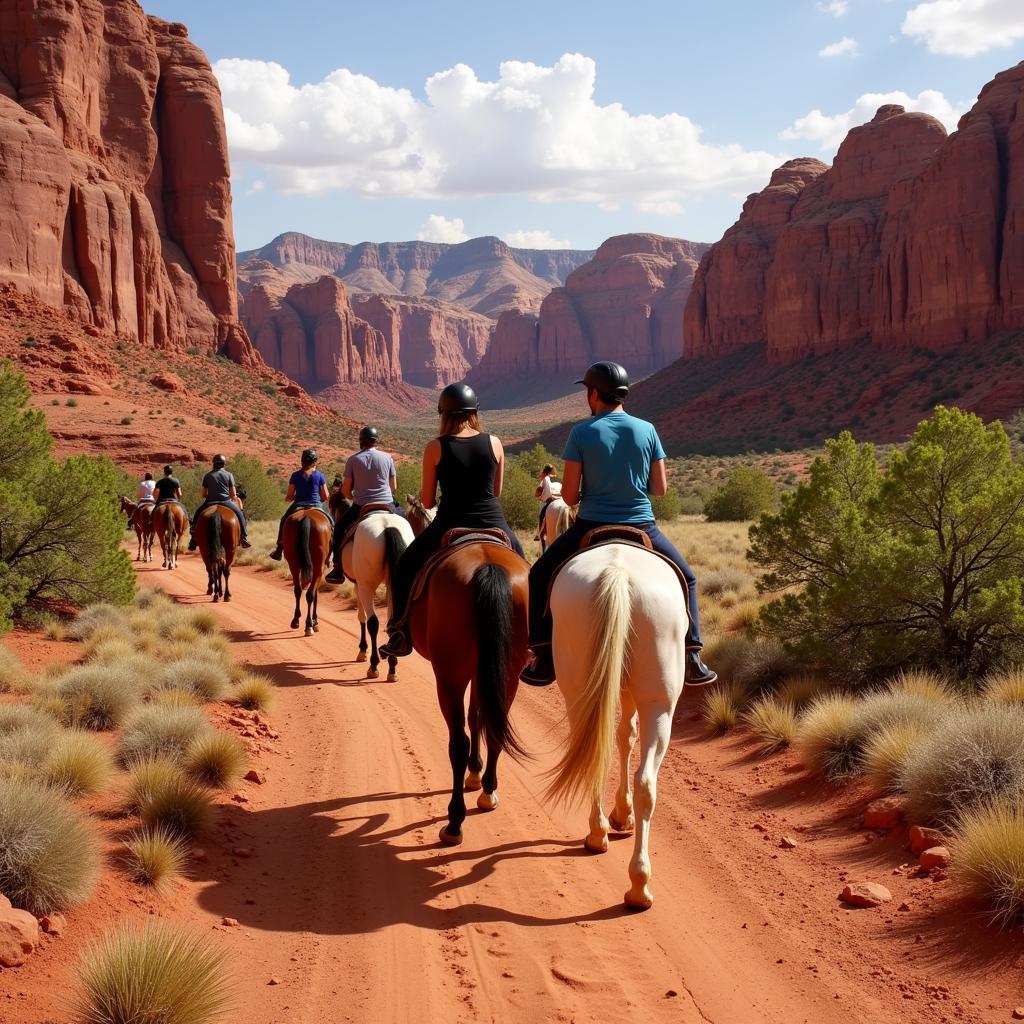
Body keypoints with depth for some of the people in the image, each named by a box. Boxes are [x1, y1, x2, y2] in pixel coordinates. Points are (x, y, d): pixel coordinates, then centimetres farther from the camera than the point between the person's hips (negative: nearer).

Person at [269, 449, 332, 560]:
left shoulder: (296, 476, -4)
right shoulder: (320, 476, -5)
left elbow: (289, 496, -1)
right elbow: (325, 497, -3)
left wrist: (286, 498, 22)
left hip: (298, 505, 1)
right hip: (316, 505, -1)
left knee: (284, 521, 27)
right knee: (331, 523, 20)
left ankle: (278, 550, 25)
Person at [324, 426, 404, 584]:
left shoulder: (353, 460, -3)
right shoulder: (387, 457, 0)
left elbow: (346, 491, -1)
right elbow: (394, 486, 7)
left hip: (360, 508, 0)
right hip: (387, 505, 1)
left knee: (339, 528, 23)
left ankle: (338, 570, 17)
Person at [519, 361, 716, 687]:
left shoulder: (582, 432, -7)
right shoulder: (647, 430, 0)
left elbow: (568, 496, -6)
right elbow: (660, 487, 3)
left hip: (590, 527, -2)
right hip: (642, 527, 2)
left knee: (540, 577, 20)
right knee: (685, 579, 25)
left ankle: (544, 660, 13)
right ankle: (692, 659, 15)